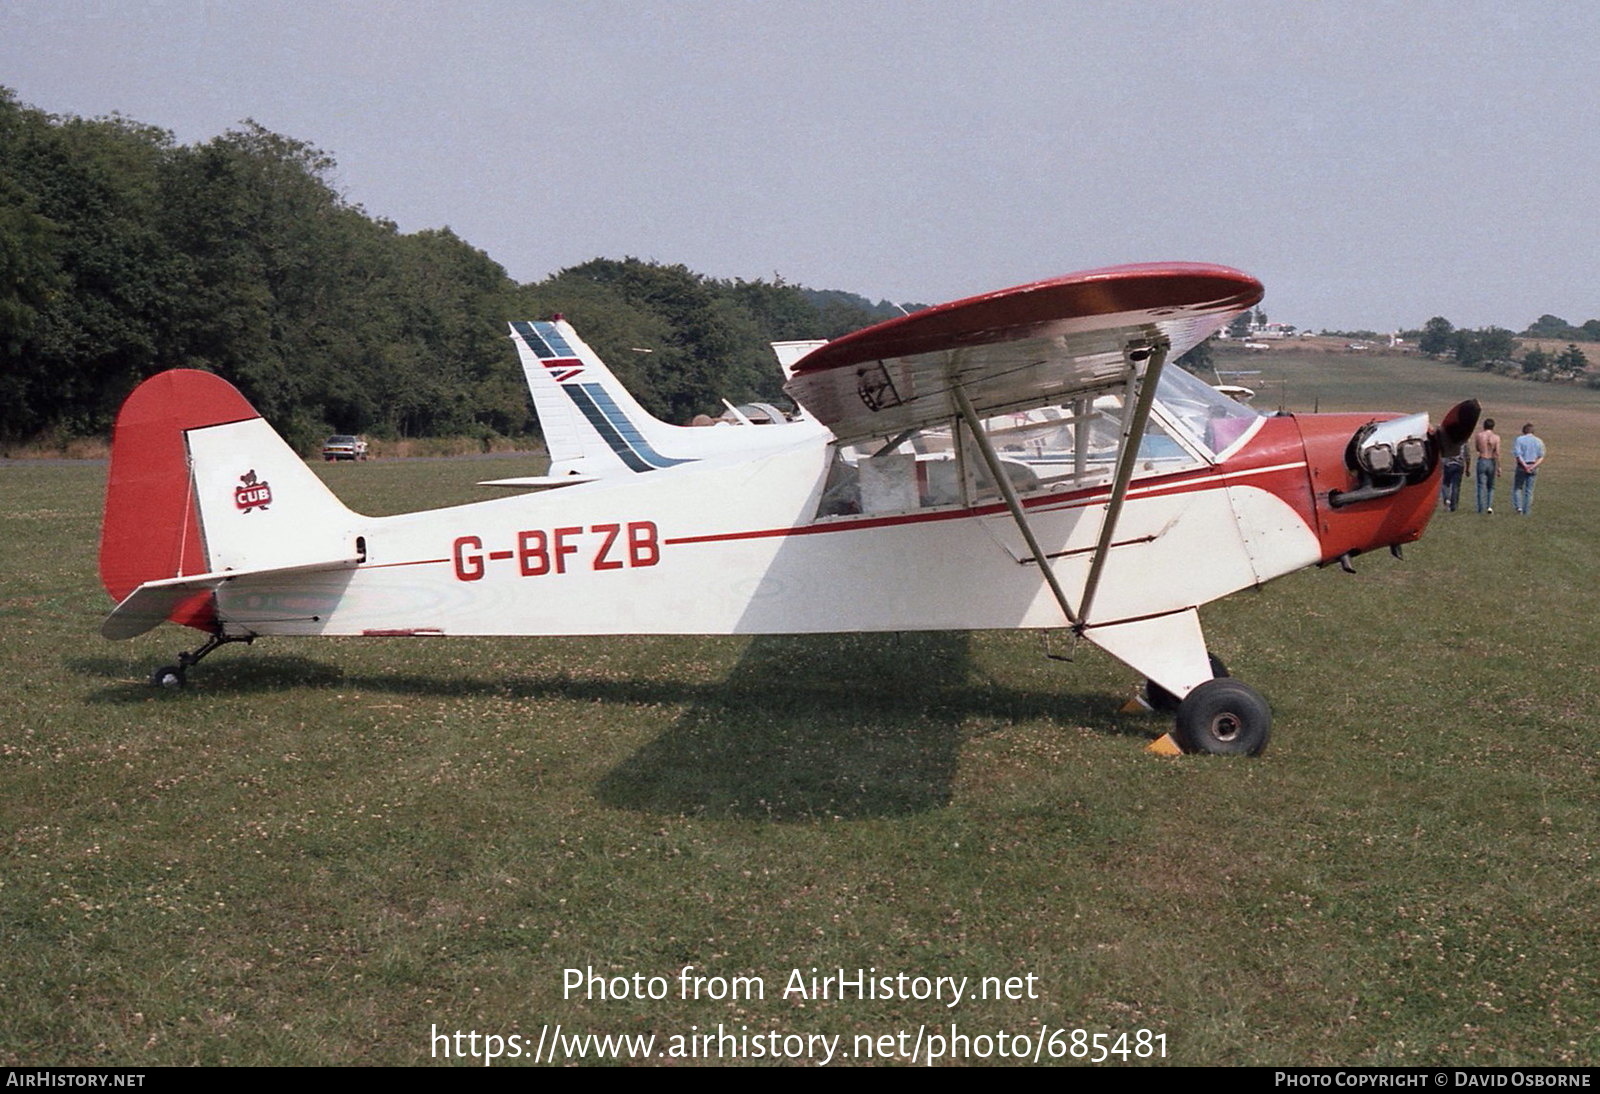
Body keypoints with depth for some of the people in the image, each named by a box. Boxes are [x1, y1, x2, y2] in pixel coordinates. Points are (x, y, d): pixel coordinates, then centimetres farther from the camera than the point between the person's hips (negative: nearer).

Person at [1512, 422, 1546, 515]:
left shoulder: (1519, 439, -3)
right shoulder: (1539, 441, 7)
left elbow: (1518, 455, -13)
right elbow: (1541, 458, -1)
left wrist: (1525, 466, -14)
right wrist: (1533, 466, -11)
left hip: (1522, 467, -3)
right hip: (1533, 468, 3)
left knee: (1517, 488, 13)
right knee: (1529, 491, 8)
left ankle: (1518, 507, -5)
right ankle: (1526, 512, 9)